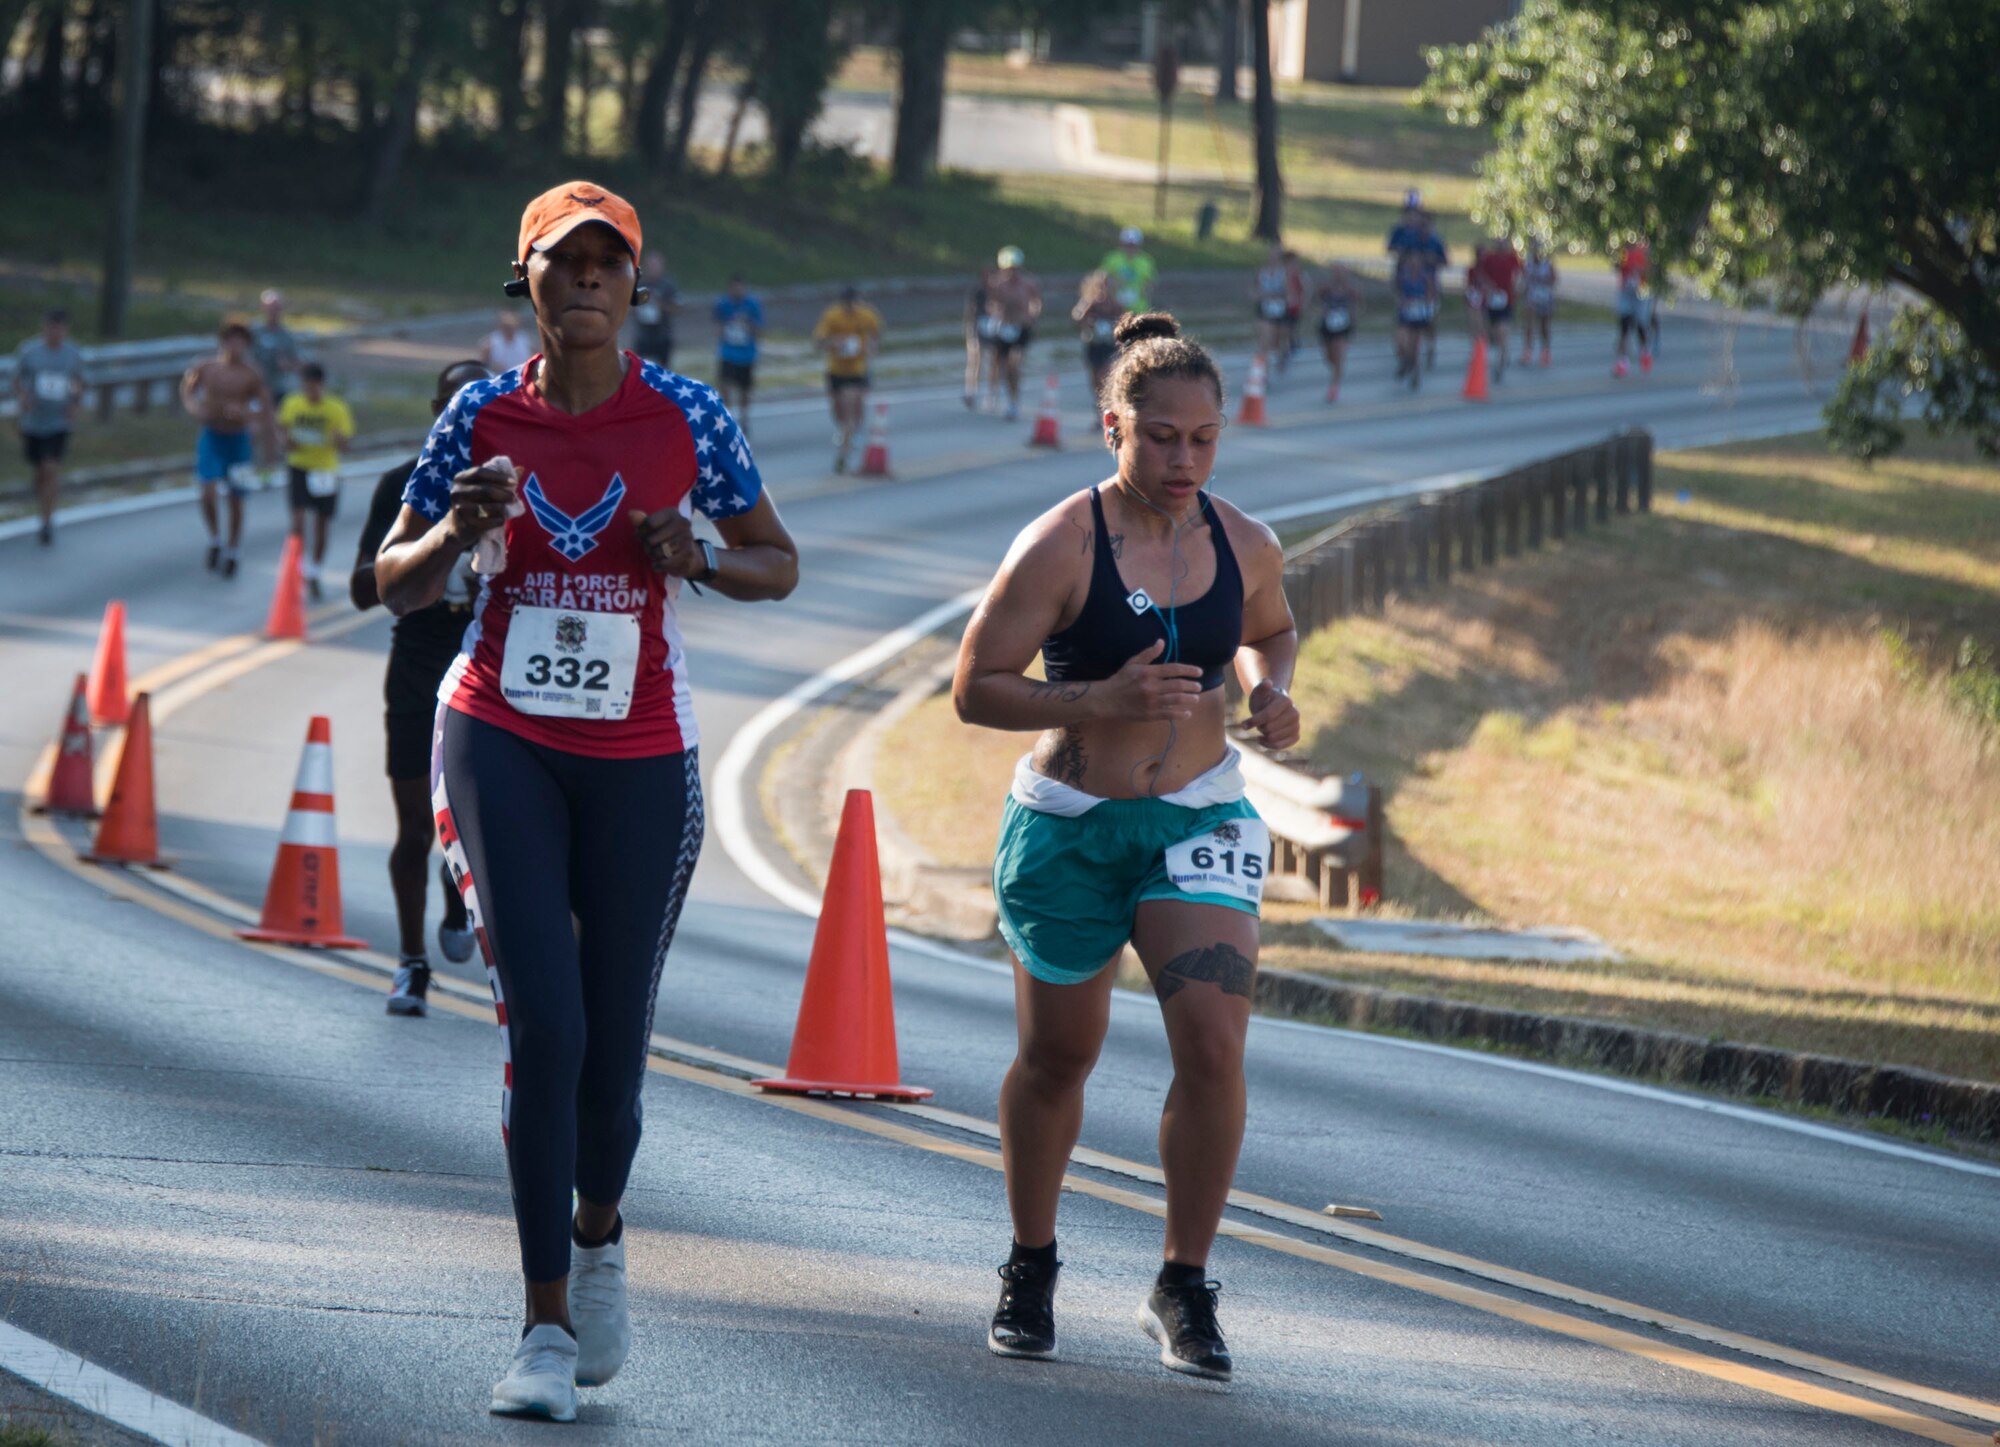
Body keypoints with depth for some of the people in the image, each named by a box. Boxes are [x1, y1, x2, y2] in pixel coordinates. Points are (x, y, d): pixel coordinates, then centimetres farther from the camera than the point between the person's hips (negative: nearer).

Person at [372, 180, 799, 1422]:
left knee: (614, 1045, 4)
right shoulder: (484, 418, 0)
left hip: (641, 759, 0)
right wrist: (459, 531, -13)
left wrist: (700, 562, -14)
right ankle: (550, 1325, -5)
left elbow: (780, 563, 6)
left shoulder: (686, 419, -2)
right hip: (502, 743, 0)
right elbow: (395, 585, 8)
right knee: (544, 1027, -12)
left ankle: (599, 1234, 37)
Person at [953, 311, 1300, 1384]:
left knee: (1213, 1046, -15)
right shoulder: (1060, 547, -15)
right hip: (1069, 827, -2)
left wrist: (1270, 689, -3)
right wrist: (1099, 701, -28)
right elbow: (974, 689, -15)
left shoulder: (1244, 547, -2)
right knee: (1057, 1056, 12)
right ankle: (1031, 1270, 35)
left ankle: (1184, 1289, -1)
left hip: (1200, 822, 2)